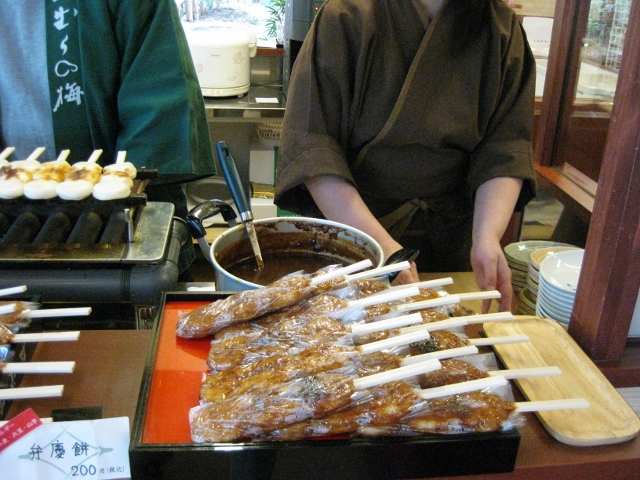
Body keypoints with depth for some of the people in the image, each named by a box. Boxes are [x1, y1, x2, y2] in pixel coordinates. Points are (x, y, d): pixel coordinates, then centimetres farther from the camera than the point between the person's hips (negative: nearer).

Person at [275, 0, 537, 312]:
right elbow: (310, 150, -22)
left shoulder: (502, 30, -5)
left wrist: (487, 237, -25)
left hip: (447, 238, 3)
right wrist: (380, 244, -30)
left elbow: (505, 149, -9)